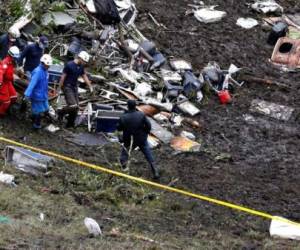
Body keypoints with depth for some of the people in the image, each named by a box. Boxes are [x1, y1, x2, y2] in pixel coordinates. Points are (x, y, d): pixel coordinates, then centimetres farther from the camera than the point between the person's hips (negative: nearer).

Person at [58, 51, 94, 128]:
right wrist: (60, 88, -10)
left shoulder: (81, 66, 4)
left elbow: (84, 76, 16)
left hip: (75, 87, 8)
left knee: (75, 108, 6)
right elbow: (63, 77, -14)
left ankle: (70, 124, 18)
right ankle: (61, 112, 8)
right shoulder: (69, 65, -18)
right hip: (67, 87, -8)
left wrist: (90, 86, 14)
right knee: (73, 106, -18)